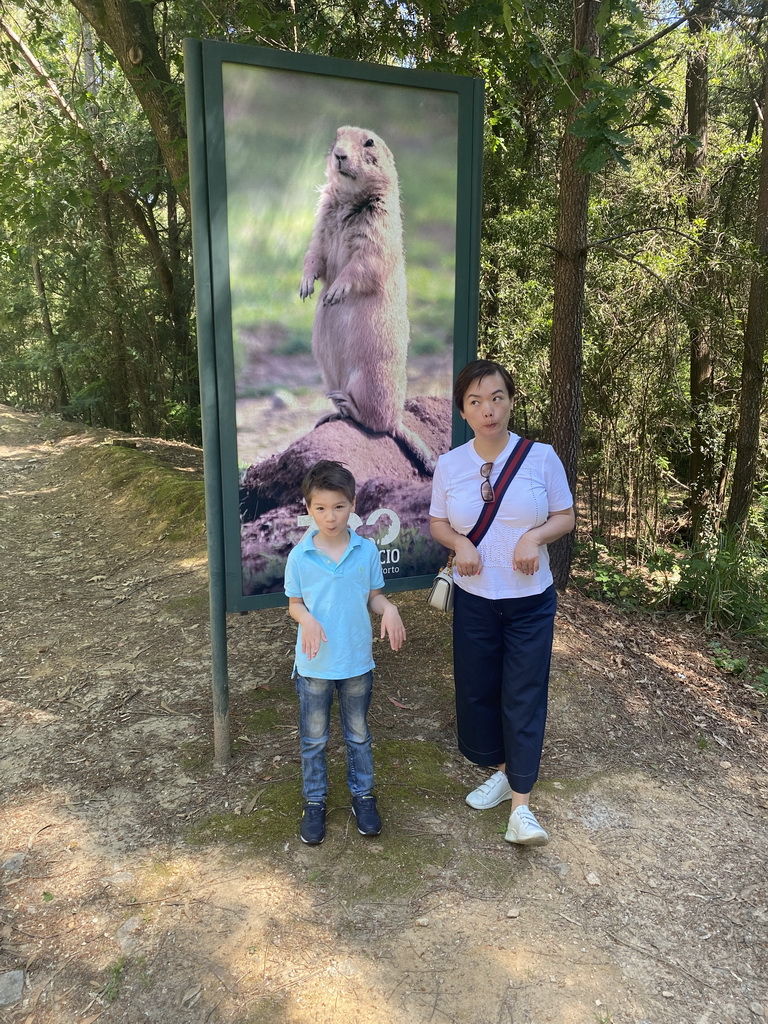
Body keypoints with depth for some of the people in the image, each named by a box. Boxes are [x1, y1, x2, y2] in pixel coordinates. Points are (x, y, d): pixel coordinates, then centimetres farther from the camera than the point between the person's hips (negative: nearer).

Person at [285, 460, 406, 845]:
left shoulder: (366, 550, -7)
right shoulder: (300, 556, -10)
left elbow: (373, 596, 2)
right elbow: (294, 604, -2)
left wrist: (389, 610, -19)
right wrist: (306, 618, -23)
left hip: (357, 660, 1)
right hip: (315, 664, -1)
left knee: (358, 734, 19)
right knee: (314, 738, 15)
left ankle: (362, 794, 38)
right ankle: (314, 801, 34)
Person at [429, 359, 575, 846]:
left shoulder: (541, 457, -8)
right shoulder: (449, 464, -3)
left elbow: (565, 517, -1)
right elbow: (438, 523, 7)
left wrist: (535, 535, -21)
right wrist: (459, 542, -15)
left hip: (531, 600, -2)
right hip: (474, 599, 3)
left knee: (524, 696, 0)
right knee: (477, 690, 13)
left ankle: (521, 805, 10)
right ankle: (502, 772, 36)